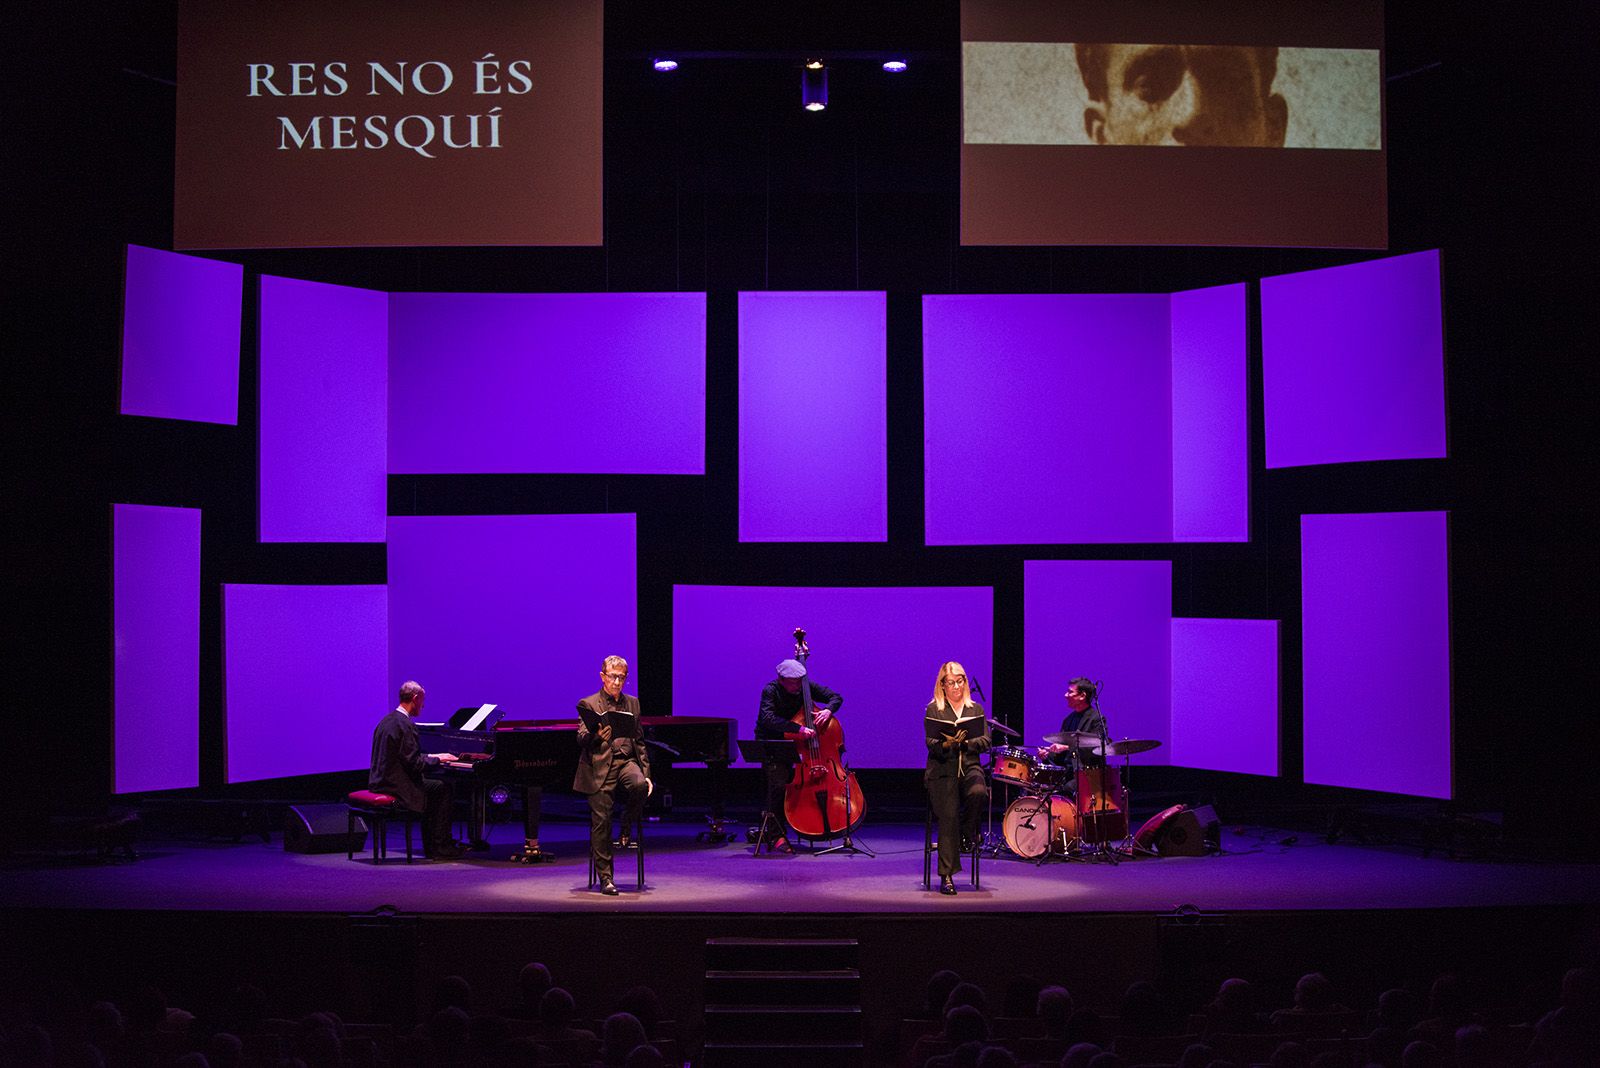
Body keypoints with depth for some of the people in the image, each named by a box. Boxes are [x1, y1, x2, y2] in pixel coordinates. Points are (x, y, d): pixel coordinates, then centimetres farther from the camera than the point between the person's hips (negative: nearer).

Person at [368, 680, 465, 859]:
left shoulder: (387, 720, 13)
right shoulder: (405, 725, -18)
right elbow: (414, 763, -21)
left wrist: (431, 756, 15)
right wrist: (437, 759, -6)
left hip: (380, 781, 10)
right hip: (395, 785, -10)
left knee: (431, 786, 23)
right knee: (443, 789, -1)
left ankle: (431, 845, 21)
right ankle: (440, 847, 1)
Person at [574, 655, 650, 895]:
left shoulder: (632, 703, 17)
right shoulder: (588, 704, 4)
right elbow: (581, 738, -7)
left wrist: (646, 774, 9)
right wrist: (596, 736, -30)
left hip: (627, 760, 3)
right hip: (600, 766, -3)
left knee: (640, 786, -31)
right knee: (601, 821, -8)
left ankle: (626, 826, -1)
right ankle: (605, 878, -1)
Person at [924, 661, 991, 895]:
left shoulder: (976, 709, 17)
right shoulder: (933, 710, 9)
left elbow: (985, 742, 7)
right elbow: (931, 744, -2)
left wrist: (964, 742, -12)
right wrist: (947, 743, -24)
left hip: (969, 766, 2)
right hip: (943, 770, -2)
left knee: (978, 792, -33)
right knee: (949, 816, -22)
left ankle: (967, 835, -3)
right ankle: (946, 876, -20)